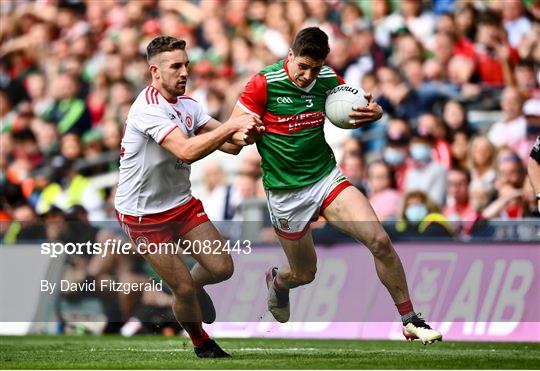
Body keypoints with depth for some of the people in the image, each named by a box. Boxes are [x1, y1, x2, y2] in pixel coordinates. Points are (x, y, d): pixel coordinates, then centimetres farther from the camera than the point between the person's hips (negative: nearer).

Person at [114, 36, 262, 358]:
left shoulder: (189, 105, 2)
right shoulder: (149, 108, -25)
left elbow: (228, 144, -4)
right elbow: (187, 151, -37)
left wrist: (243, 136, -26)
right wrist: (231, 126, -34)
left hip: (182, 203, 7)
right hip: (143, 214, -7)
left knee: (222, 268, -1)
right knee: (184, 289, -6)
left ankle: (195, 285, 34)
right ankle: (202, 345, 21)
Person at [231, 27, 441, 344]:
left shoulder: (328, 80, -4)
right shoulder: (264, 84, -14)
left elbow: (353, 112, 11)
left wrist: (374, 113, -13)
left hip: (327, 178, 3)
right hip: (286, 195, -3)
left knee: (379, 240, -16)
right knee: (304, 274, 10)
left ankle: (410, 320, -3)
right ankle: (276, 281, 50)